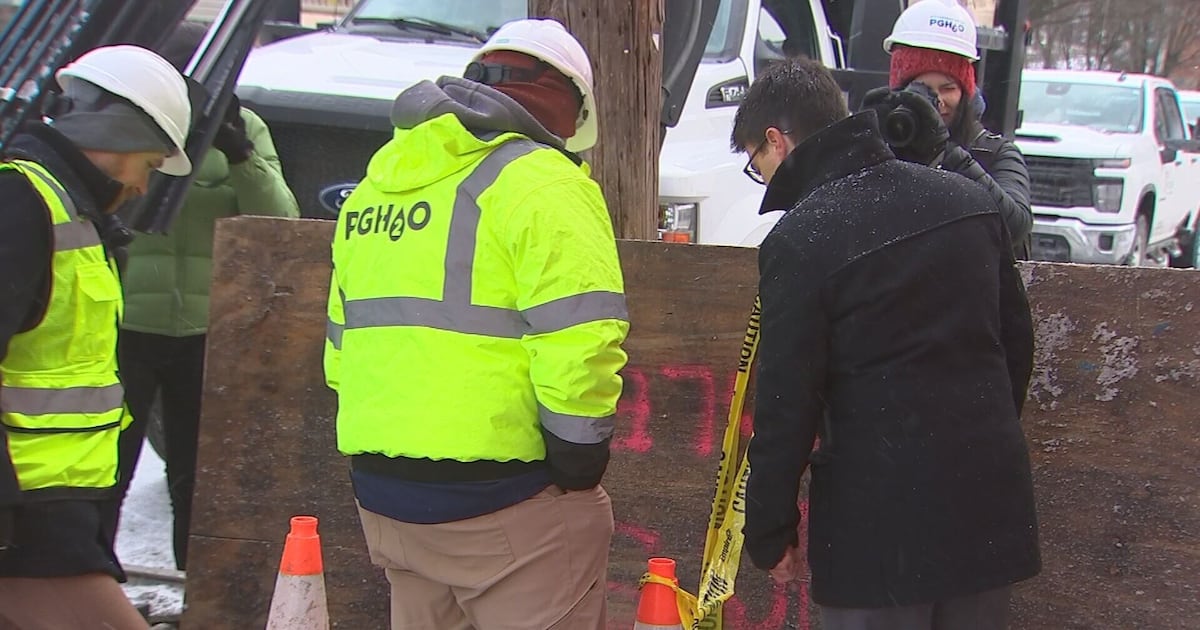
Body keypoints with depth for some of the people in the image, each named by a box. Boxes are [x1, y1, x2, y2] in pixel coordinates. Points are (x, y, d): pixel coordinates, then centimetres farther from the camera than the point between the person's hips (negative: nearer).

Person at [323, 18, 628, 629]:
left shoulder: (374, 188, 17)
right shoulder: (541, 182, -9)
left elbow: (342, 342, 19)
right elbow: (578, 343, -19)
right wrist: (579, 459, -10)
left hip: (381, 488, 8)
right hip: (503, 498, -8)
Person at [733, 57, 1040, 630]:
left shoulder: (799, 241, -13)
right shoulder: (969, 201, 7)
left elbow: (786, 406, -12)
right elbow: (1017, 341, 14)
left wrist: (770, 534, -2)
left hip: (879, 523, -6)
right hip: (991, 503, 7)